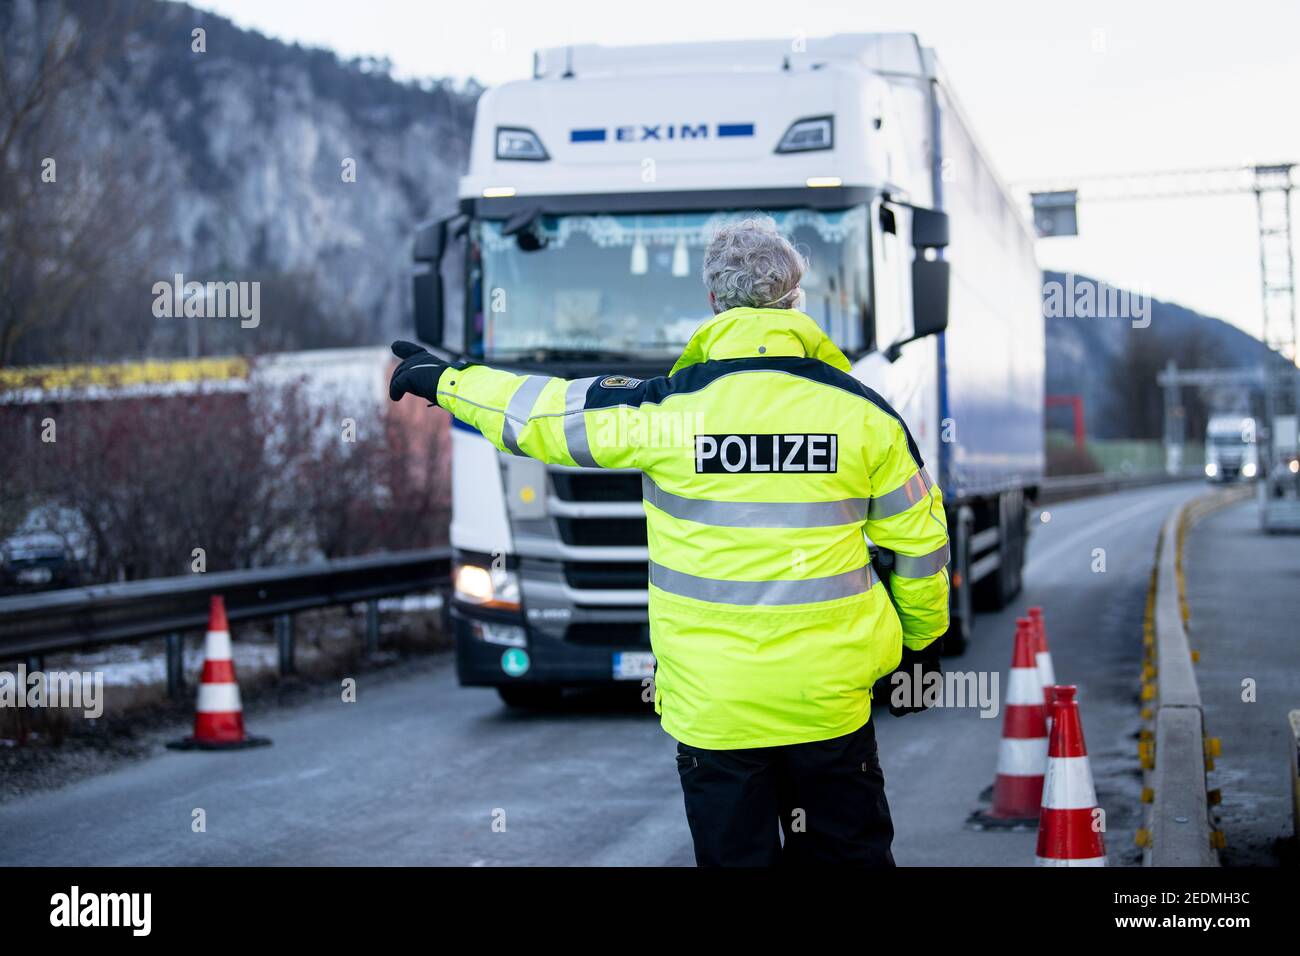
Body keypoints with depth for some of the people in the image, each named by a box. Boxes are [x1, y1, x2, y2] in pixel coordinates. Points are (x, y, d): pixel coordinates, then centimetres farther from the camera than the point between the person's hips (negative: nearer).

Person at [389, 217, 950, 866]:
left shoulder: (667, 410, -10)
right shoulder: (864, 410, -4)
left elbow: (540, 412, 1)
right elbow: (919, 543, 4)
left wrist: (444, 381, 17)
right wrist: (922, 643, 19)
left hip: (713, 707, -1)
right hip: (832, 699, 1)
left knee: (734, 853, 11)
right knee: (848, 852, 14)